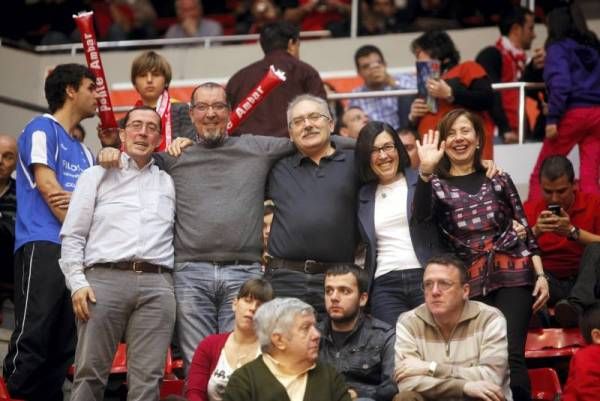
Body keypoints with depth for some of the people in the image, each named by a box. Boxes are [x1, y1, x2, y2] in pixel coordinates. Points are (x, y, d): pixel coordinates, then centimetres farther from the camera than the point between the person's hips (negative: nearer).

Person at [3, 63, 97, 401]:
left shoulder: (83, 151, 25)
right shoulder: (42, 129, 3)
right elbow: (47, 186, -7)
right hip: (43, 246, -8)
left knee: (64, 345, 3)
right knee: (33, 335, -18)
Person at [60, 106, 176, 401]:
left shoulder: (169, 183, 22)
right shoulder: (96, 176, 16)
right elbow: (72, 235, 8)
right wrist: (77, 283, -3)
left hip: (156, 284, 2)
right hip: (105, 278, -2)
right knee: (90, 373, -7)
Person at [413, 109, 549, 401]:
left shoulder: (498, 178, 11)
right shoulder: (436, 184, 8)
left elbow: (524, 228, 13)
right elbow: (421, 215, -14)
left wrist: (541, 275, 4)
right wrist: (425, 172, -28)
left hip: (512, 274, 0)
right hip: (470, 283, 0)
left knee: (510, 354, -12)